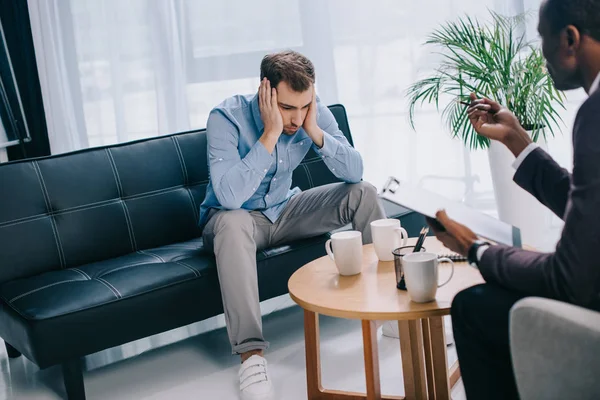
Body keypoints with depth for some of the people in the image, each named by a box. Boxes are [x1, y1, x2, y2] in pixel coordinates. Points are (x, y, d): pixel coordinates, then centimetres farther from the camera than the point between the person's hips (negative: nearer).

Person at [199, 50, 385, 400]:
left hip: (285, 211, 5)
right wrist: (270, 134, -38)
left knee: (363, 193, -12)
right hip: (236, 216, -4)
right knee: (232, 222, -40)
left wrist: (315, 130, -29)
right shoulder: (226, 118, -27)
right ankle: (251, 352, -39)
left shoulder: (314, 111, -13)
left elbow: (355, 172, -16)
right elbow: (229, 196, -38)